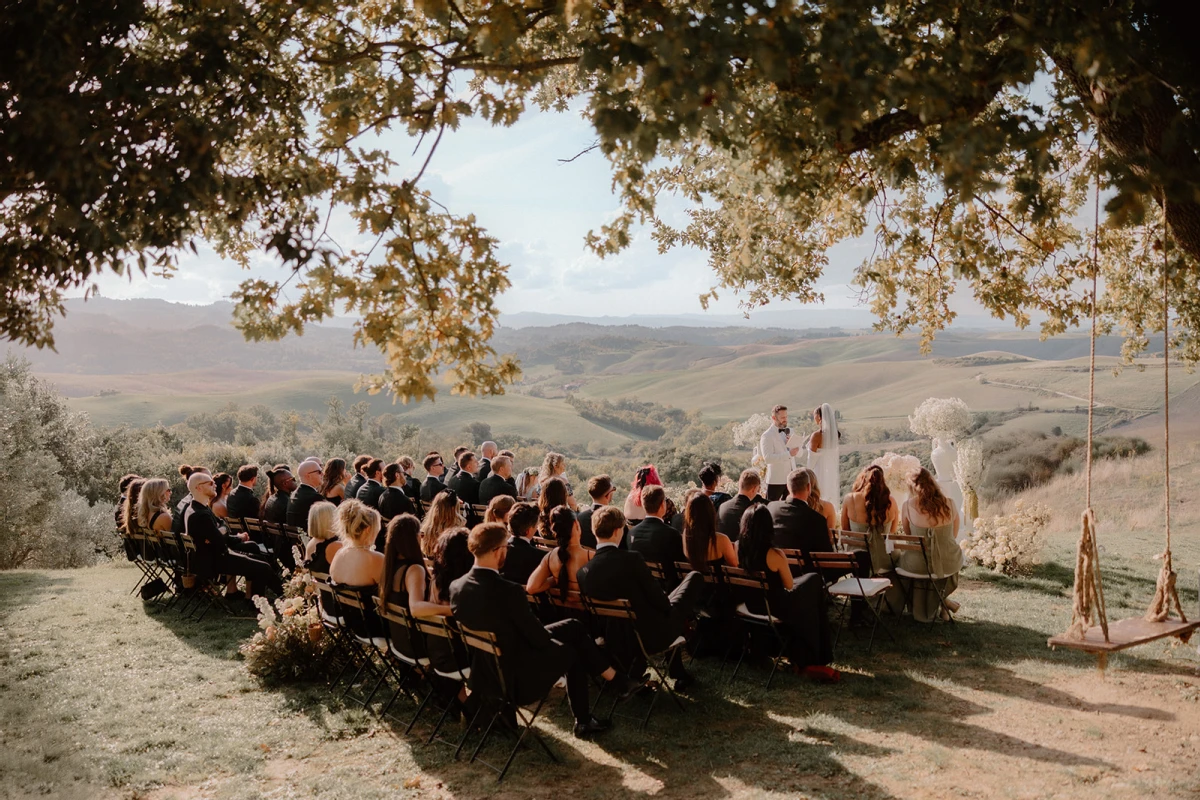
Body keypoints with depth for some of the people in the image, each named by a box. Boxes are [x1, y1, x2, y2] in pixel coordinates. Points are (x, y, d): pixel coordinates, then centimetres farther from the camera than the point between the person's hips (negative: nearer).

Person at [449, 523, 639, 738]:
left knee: (575, 627, 15)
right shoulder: (507, 591, -30)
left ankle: (617, 681, 27)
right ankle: (583, 721, 35)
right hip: (514, 679, -7)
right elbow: (540, 639, -19)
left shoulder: (456, 586, -8)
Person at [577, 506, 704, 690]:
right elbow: (659, 599, -17)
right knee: (694, 577, 14)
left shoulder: (583, 572, -10)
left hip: (619, 643, 5)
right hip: (654, 635, -5)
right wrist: (669, 607, 7)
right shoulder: (631, 559, -25)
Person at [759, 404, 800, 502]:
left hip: (791, 478, 6)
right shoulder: (767, 436, -9)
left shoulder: (789, 431, 13)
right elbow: (767, 457, -22)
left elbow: (799, 453, 14)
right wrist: (788, 454, -25)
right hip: (776, 479, -6)